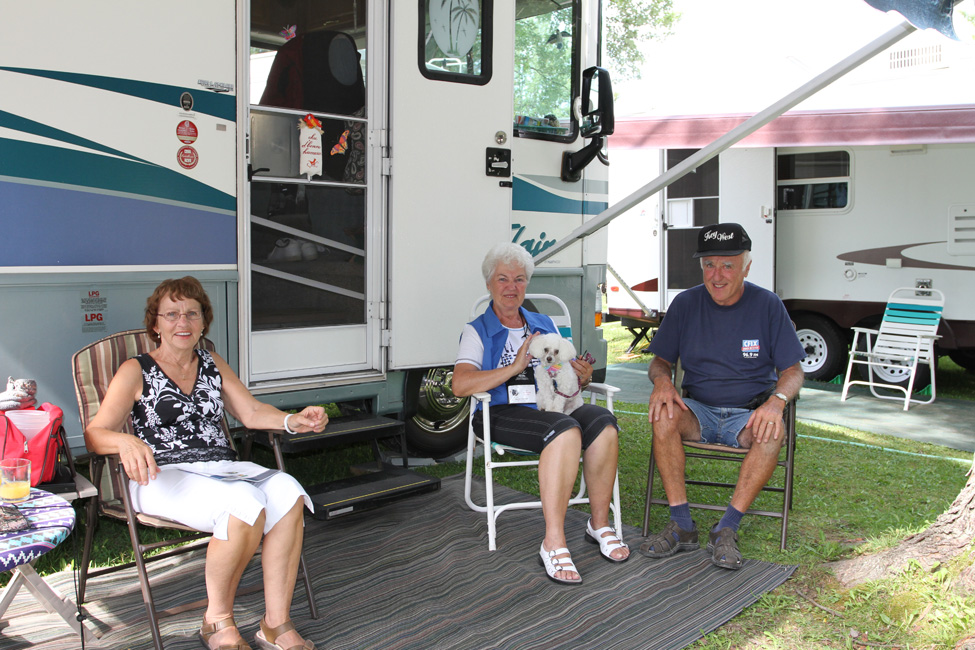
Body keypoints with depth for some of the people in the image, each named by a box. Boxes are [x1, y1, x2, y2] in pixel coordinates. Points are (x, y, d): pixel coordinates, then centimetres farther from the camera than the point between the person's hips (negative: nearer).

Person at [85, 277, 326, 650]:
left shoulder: (213, 365, 22)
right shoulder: (135, 372, 7)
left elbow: (251, 412, 14)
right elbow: (94, 434, -2)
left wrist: (294, 421, -6)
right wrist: (126, 442, -26)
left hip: (223, 470, 5)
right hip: (165, 477, -5)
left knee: (288, 492, -27)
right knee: (246, 503, -34)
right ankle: (217, 620, -13)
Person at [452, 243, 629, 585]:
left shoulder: (544, 325, 25)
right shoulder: (477, 332, 10)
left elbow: (569, 375, 27)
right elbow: (460, 385, -7)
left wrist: (583, 376, 2)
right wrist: (515, 367, -13)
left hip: (553, 405, 5)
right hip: (503, 413, -4)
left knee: (602, 423, -29)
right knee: (565, 430, -36)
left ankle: (599, 523, -15)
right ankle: (553, 543, -35)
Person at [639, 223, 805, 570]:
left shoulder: (767, 305, -2)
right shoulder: (686, 303, 2)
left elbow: (793, 371, -1)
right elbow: (661, 360, 8)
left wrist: (777, 400, -24)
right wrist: (661, 380, -18)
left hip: (748, 413, -1)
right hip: (698, 410, 2)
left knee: (772, 432, -35)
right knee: (664, 416, -31)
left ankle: (726, 530, -27)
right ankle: (682, 527, -24)